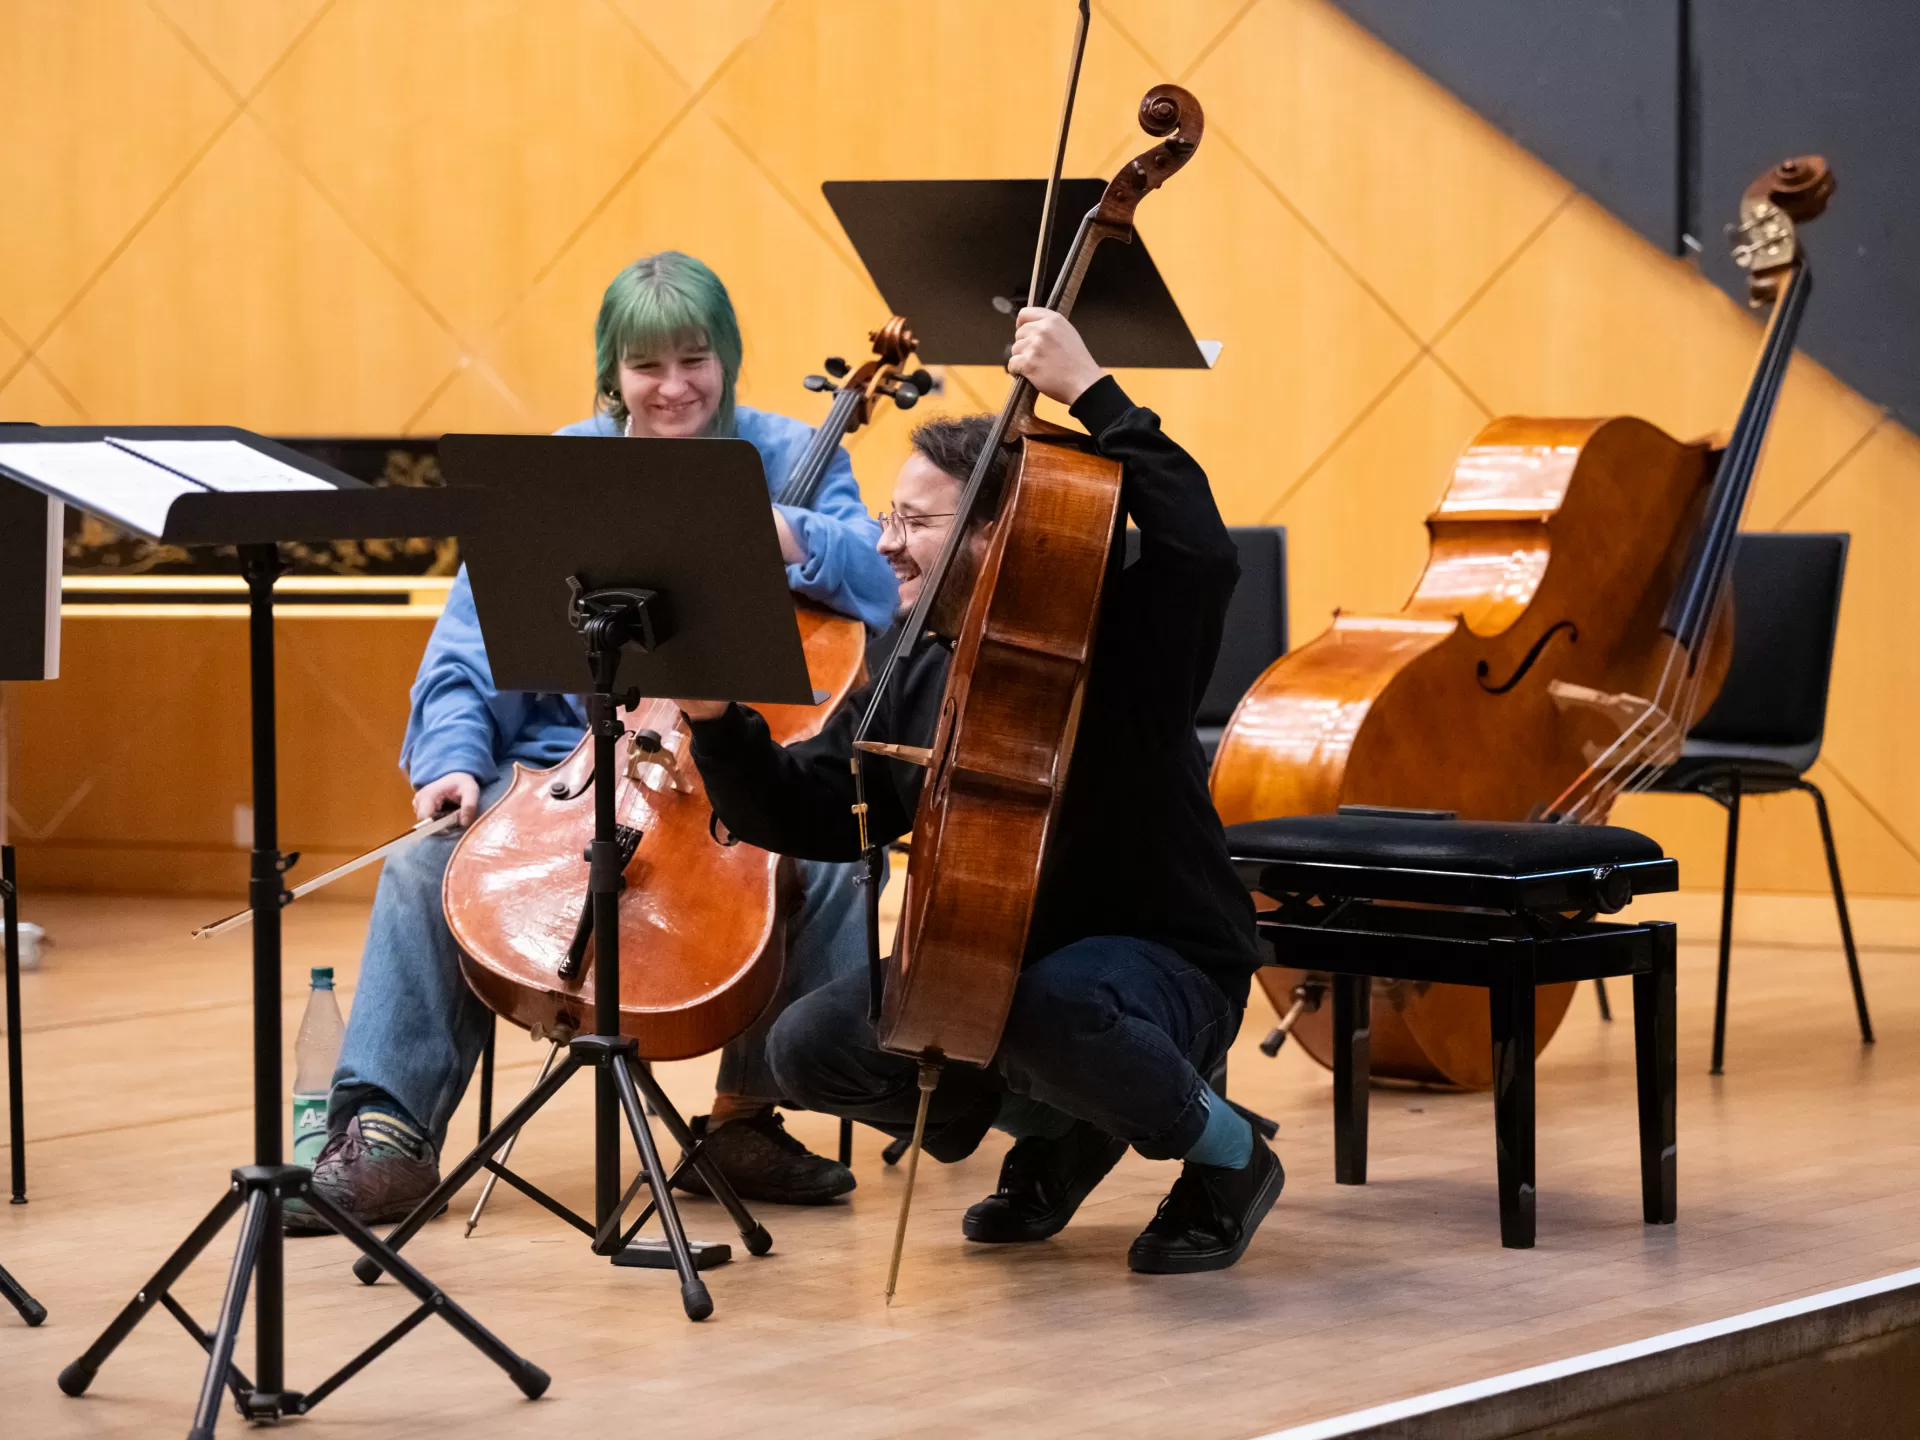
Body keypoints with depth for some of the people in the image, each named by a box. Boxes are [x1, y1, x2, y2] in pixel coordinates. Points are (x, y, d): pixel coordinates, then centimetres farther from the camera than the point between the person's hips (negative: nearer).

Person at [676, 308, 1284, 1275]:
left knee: (1051, 1006, -40)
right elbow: (808, 814, 5)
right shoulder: (913, 678, 7)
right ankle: (1055, 1130, 14)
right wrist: (717, 722, -13)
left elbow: (1202, 553, -35)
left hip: (1159, 964, -7)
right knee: (809, 1047, -10)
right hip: (996, 966, 7)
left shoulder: (1112, 638, -14)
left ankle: (1227, 1157, -8)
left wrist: (1092, 394, -33)